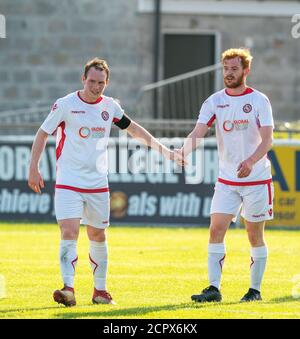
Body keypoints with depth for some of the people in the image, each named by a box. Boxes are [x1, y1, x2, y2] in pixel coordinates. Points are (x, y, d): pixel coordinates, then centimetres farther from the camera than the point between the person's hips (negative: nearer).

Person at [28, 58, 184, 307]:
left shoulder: (110, 106, 5)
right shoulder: (65, 105, -7)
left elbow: (135, 129, 19)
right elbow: (43, 134, 2)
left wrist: (165, 151, 18)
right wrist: (34, 169, -3)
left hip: (98, 184, 4)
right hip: (68, 183, -4)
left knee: (98, 236, 10)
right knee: (69, 233, -17)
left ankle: (100, 291, 23)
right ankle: (68, 290, -23)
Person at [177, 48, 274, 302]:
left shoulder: (259, 101, -5)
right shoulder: (214, 102, 3)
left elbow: (267, 140, -13)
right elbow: (198, 133, -7)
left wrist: (251, 161, -31)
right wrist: (184, 151, -29)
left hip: (257, 179, -3)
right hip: (226, 180, 3)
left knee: (255, 235, 3)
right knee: (216, 229, -8)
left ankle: (256, 289, 15)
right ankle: (214, 288, -9)